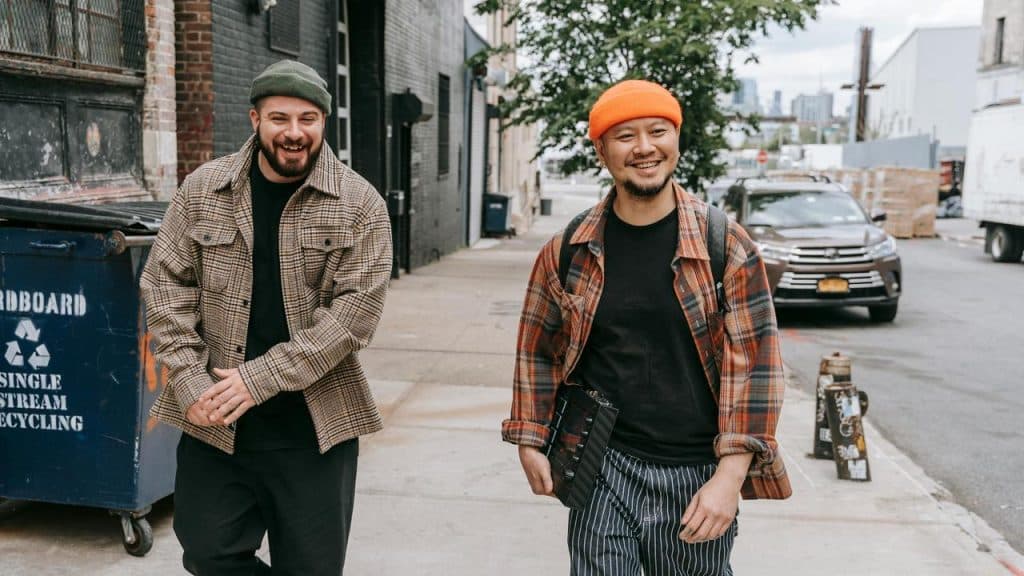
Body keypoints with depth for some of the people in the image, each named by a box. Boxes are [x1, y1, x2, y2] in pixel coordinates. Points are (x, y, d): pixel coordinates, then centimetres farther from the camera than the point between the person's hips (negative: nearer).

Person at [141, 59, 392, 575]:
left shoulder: (359, 204, -6)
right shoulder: (203, 189, 2)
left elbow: (356, 307, -12)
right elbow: (166, 285, 4)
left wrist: (260, 379, -15)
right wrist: (190, 383, -7)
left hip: (315, 424, -1)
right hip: (214, 419, 2)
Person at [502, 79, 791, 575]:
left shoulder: (727, 247, -5)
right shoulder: (567, 252, 0)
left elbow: (753, 362, -7)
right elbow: (537, 351, 10)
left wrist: (729, 477, -12)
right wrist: (530, 442, 5)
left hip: (697, 479, 0)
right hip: (601, 473, 1)